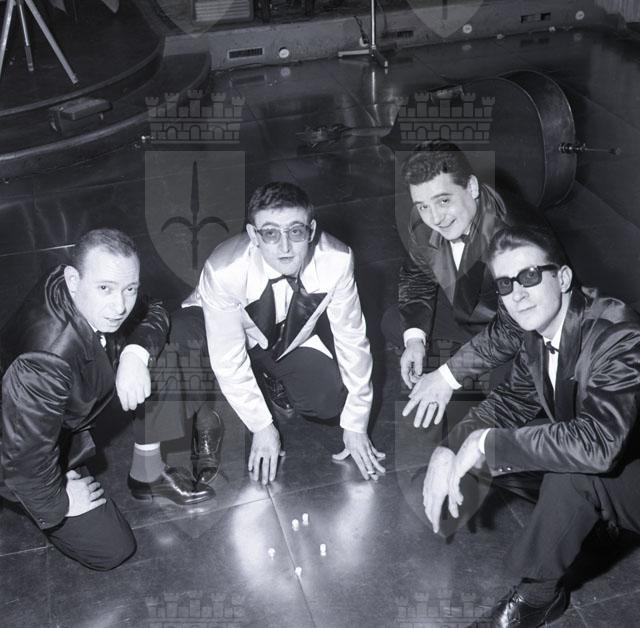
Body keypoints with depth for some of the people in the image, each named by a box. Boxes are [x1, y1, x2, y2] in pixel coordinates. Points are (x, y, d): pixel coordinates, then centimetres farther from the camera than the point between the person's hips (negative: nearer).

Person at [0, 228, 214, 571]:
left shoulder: (98, 302, -23)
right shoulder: (43, 364, -44)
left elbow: (153, 313, -5)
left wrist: (136, 353, -27)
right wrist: (58, 501, -17)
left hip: (71, 410, 7)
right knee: (112, 550, -4)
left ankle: (147, 473, 7)